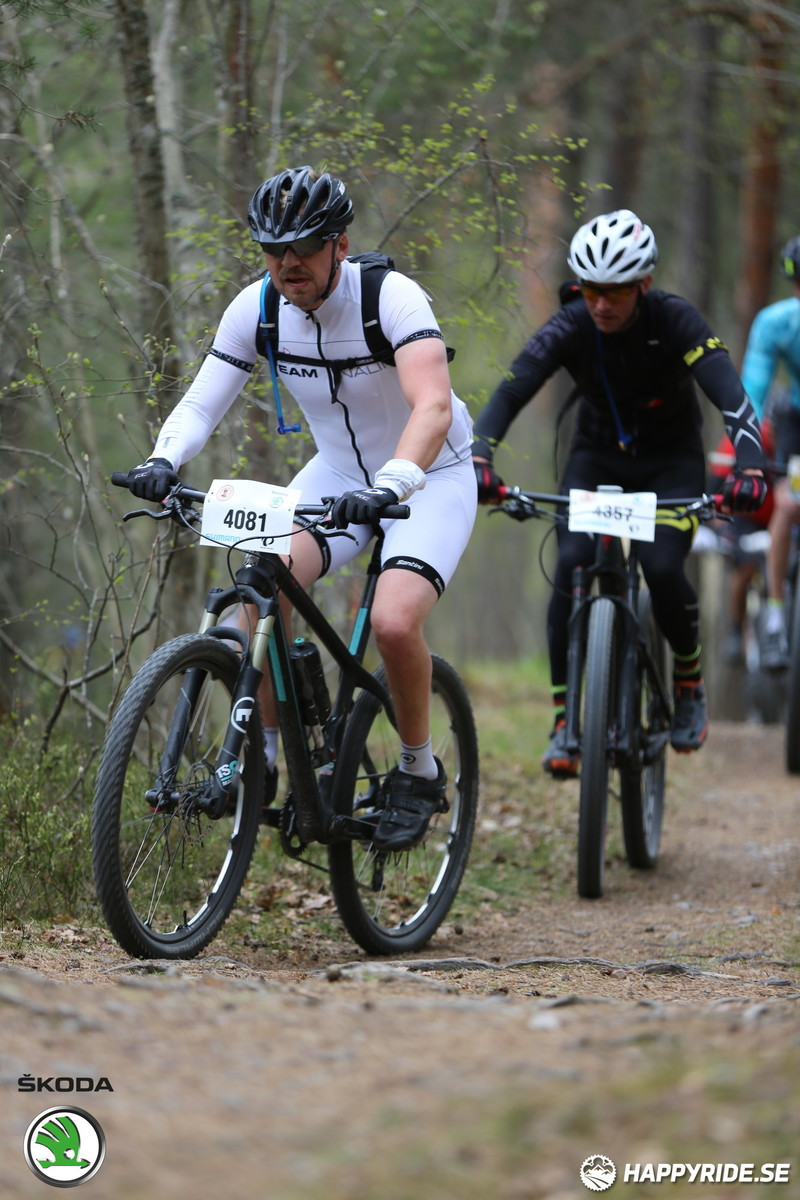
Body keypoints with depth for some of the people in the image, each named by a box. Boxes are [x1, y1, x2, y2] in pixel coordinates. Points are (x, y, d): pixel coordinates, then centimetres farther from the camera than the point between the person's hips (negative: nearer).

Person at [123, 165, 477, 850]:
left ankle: (419, 772, -1)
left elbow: (433, 408, -41)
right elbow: (203, 402, -13)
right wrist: (163, 462, -34)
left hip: (429, 477, -4)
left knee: (394, 622, -27)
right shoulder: (257, 308, -12)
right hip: (338, 472, 5)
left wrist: (389, 487, -57)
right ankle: (261, 752, -8)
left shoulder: (392, 298, -28)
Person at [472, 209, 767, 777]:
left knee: (662, 569, -24)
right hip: (598, 457, 2)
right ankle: (565, 718, -14)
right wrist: (479, 459, -48)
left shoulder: (676, 321, -24)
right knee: (571, 566, -22)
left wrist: (750, 467, -53)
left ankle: (690, 681, 6)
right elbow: (510, 392, -29)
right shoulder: (570, 328, -20)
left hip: (670, 460, -2)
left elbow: (730, 395, -35)